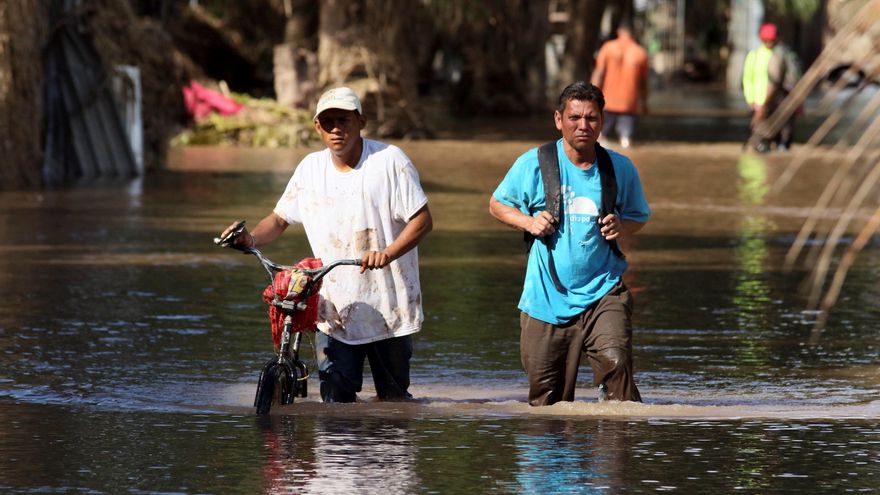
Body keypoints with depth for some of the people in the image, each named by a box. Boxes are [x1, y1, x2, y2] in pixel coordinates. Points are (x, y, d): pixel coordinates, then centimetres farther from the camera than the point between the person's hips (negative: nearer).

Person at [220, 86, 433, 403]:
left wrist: (388, 252, -26)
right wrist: (252, 238, -9)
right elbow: (280, 219, 13)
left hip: (387, 304, -2)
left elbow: (422, 219, -9)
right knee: (335, 395, -8)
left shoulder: (389, 160, -6)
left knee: (394, 399, 6)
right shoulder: (311, 168, 7)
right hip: (334, 307, 2)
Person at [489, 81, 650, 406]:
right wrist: (528, 222, -8)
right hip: (547, 297, 0)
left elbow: (639, 217, 17)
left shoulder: (621, 169, 3)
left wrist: (622, 228, -6)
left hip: (604, 291, 0)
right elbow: (497, 204, 11)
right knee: (547, 401, 6)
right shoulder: (533, 164, -1)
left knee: (615, 361, -26)